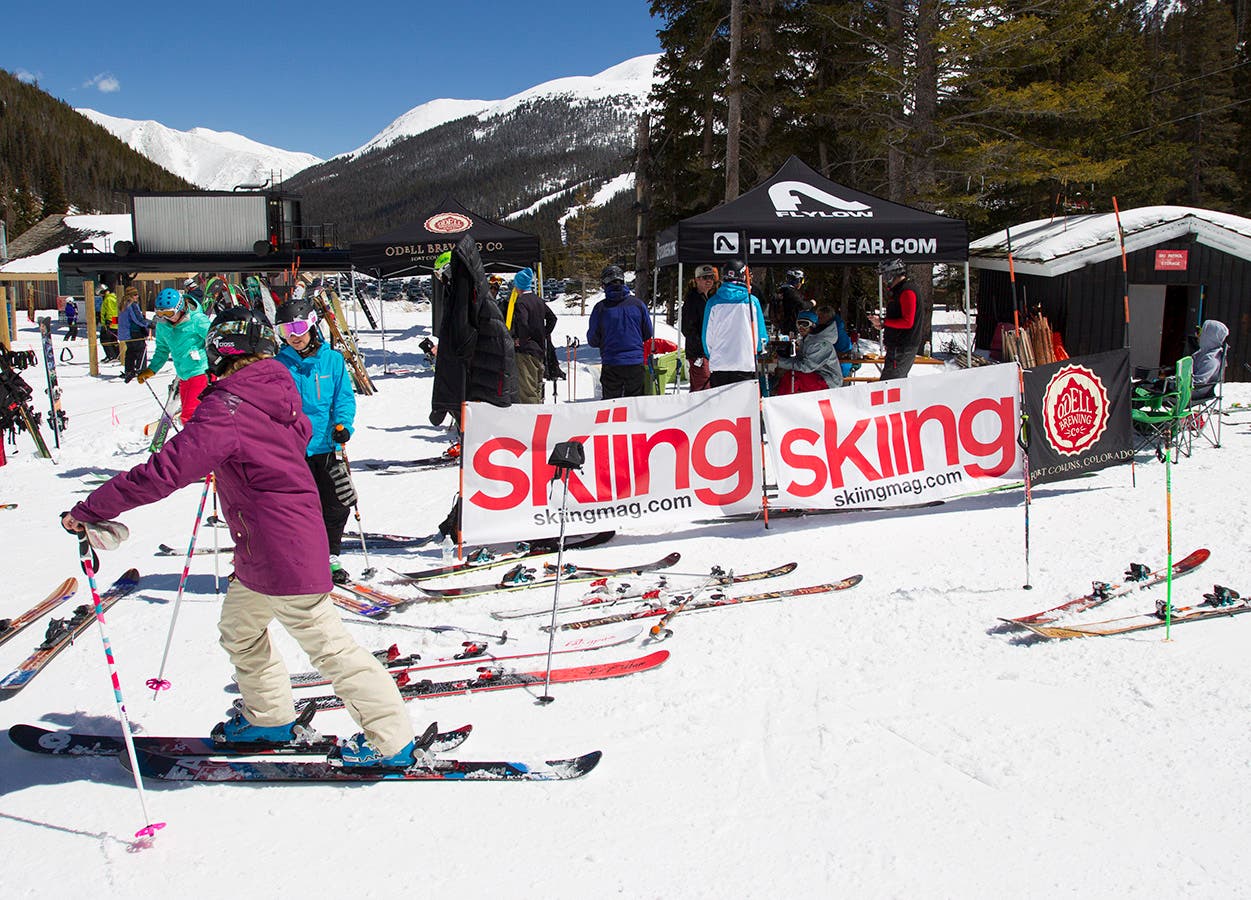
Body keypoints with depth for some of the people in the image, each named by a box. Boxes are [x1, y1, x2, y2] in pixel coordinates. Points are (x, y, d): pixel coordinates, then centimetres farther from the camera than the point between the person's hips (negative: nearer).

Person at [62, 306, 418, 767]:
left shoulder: (225, 410, -21)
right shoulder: (278, 390, 3)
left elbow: (165, 473, -26)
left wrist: (88, 510, -18)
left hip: (282, 554, -9)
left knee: (325, 643, 0)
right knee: (239, 627, 25)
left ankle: (391, 739, 11)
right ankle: (270, 716, 42)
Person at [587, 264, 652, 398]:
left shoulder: (600, 307, -7)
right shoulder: (637, 303, -1)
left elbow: (593, 340, -1)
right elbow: (648, 334, 6)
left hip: (611, 364, -2)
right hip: (636, 362, 2)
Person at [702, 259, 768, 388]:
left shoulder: (713, 302, 0)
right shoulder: (752, 301, -1)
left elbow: (707, 336, 6)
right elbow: (761, 335, 5)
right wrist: (756, 350, 26)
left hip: (718, 366, 1)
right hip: (746, 365, -1)